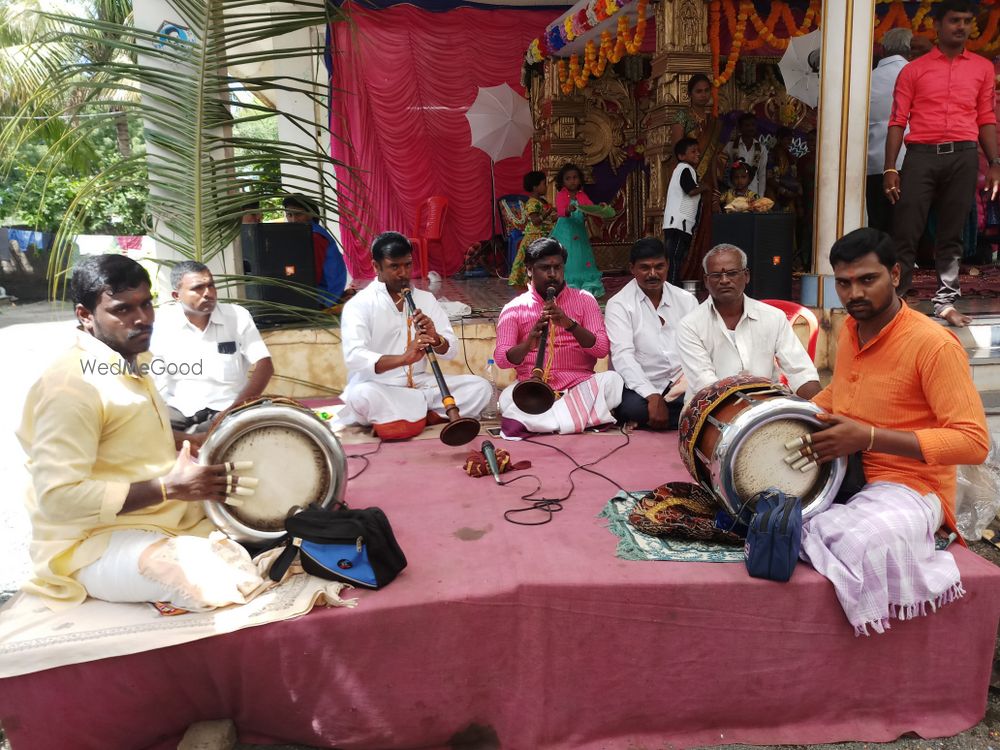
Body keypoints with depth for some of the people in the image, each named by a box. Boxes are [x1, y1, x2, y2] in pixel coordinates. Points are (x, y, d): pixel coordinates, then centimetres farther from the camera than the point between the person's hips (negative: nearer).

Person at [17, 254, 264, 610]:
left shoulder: (133, 363, 10)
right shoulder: (70, 385, -20)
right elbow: (58, 498, -24)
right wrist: (168, 487, -26)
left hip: (167, 516, 9)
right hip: (92, 542, -9)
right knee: (224, 582, -29)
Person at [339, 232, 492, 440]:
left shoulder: (425, 298, 8)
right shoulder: (359, 304, -7)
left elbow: (451, 350, 4)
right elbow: (354, 357, -23)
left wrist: (435, 338, -20)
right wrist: (403, 358, -38)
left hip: (419, 384, 5)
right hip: (379, 389, -4)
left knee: (480, 387, -13)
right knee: (362, 396, -38)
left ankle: (398, 417, -15)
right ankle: (428, 411, -12)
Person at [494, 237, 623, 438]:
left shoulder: (584, 300, 9)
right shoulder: (514, 308, 8)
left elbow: (601, 349, -3)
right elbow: (501, 359, -4)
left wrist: (570, 324, -19)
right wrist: (528, 344, -25)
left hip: (579, 385, 1)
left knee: (612, 380, -29)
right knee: (507, 398, -31)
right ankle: (586, 415, -26)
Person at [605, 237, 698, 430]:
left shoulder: (686, 299, 12)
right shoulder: (619, 305, -2)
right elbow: (623, 355, -14)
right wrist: (653, 397, -26)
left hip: (685, 386, 2)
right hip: (642, 389, -2)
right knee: (632, 407, -35)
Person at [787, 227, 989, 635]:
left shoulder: (934, 345, -18)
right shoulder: (849, 330, 6)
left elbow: (973, 442, -21)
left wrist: (869, 437, -28)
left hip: (911, 487, -7)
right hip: (843, 473, 8)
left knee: (861, 541, -36)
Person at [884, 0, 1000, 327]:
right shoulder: (913, 70, 8)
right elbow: (898, 122, 3)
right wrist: (889, 168, -6)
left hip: (963, 157, 2)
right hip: (921, 155, -2)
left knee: (951, 235, 5)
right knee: (905, 232, -7)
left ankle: (945, 301, 10)